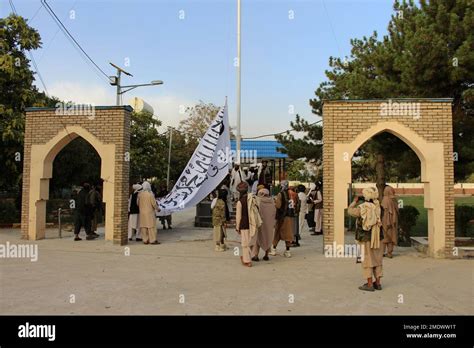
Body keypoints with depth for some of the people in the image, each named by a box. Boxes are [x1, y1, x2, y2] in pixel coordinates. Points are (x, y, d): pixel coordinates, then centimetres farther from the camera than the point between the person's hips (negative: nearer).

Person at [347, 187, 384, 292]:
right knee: (378, 260, 15)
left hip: (367, 239, -5)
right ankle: (378, 282, 21)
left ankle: (369, 284, 6)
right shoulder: (379, 207, -2)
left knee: (367, 261, 3)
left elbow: (350, 211, 0)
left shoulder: (363, 208, -16)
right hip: (378, 238, 5)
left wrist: (354, 201, 16)